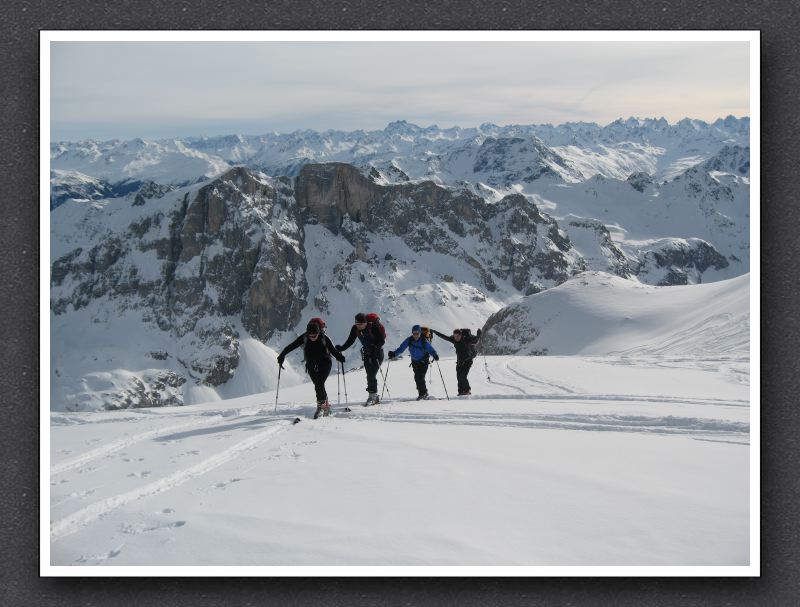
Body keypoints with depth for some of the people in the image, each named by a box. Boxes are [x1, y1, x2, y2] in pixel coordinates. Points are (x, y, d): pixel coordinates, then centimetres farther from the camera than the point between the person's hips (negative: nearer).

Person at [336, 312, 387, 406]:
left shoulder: (374, 327, -23)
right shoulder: (355, 329, -8)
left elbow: (382, 340, -17)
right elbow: (350, 341, 0)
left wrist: (374, 348, -31)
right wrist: (341, 348, -13)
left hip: (377, 353, -5)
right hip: (366, 353, 6)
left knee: (372, 375, -13)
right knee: (369, 375, 5)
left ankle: (372, 396, -8)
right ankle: (374, 397, 12)